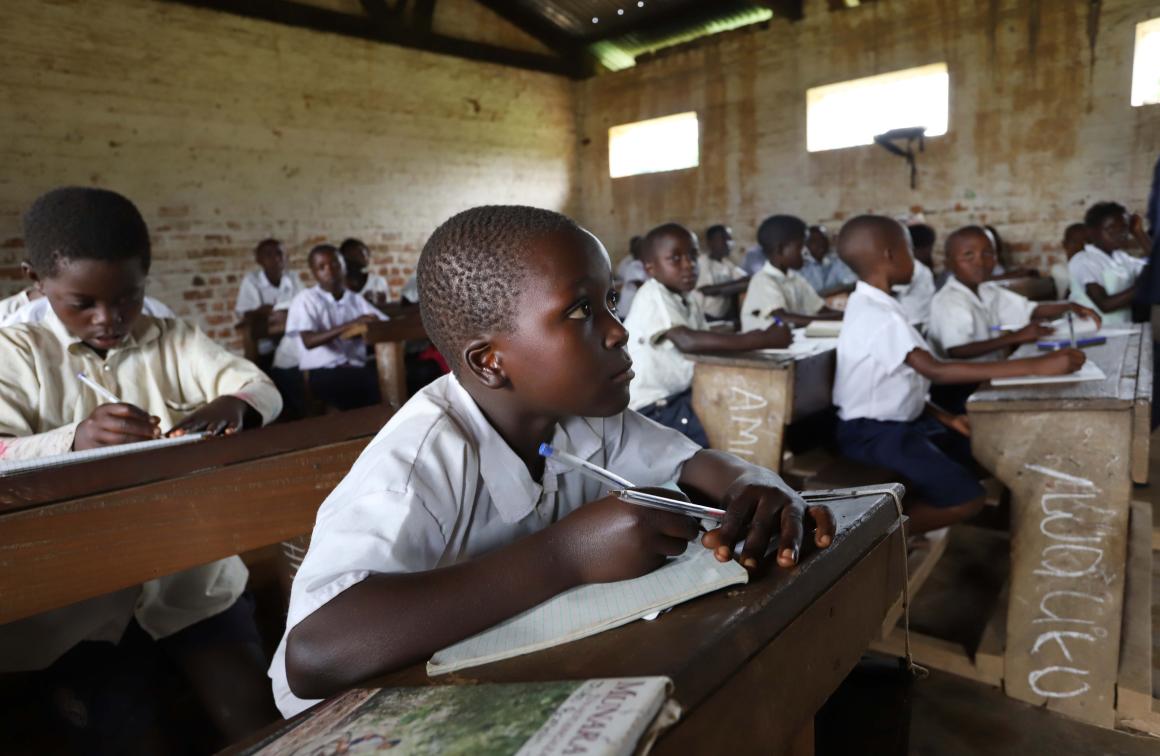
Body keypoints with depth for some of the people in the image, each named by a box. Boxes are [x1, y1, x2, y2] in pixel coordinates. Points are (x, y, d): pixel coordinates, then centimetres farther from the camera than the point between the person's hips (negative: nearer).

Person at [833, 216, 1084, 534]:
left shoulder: (872, 304, 8)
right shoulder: (879, 316, -24)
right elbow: (936, 371, -33)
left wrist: (944, 417, 2)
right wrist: (1035, 366, -33)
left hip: (899, 419, 10)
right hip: (874, 432, -10)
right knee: (966, 499, -16)